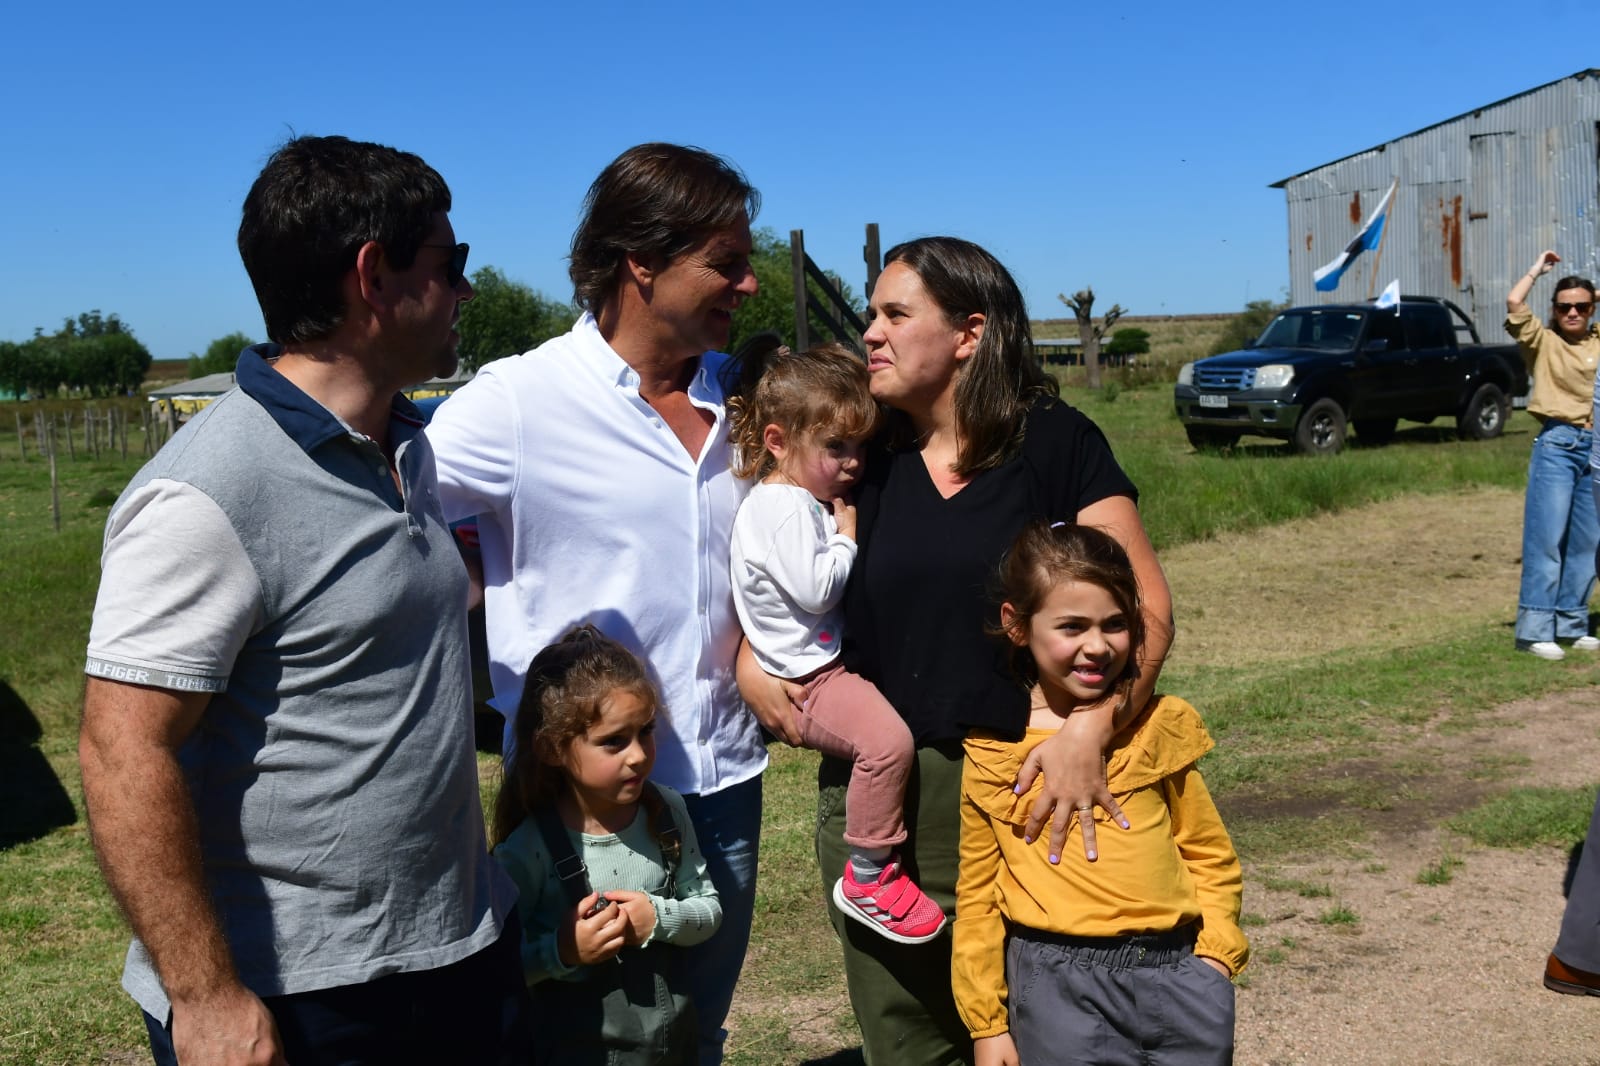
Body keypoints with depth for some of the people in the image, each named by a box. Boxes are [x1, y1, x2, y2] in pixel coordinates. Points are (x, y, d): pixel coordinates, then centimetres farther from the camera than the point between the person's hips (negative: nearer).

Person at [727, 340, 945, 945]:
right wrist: (847, 538, -9)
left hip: (828, 662, 11)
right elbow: (815, 590, -23)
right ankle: (867, 878, -14)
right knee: (888, 739, -27)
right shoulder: (787, 508, -16)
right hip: (805, 679, -11)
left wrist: (843, 534, 8)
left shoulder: (804, 498, 16)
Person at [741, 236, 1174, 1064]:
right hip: (874, 800, 3)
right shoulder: (861, 456, 6)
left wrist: (1090, 726, -23)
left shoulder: (1056, 444, -4)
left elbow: (1145, 607, -7)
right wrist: (749, 659, -4)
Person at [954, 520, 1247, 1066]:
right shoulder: (991, 754, 1)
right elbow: (977, 896, 5)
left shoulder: (1158, 728, 7)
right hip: (1058, 982, -2)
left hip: (1175, 967, 2)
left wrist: (1215, 953, 1)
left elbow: (1210, 854, 14)